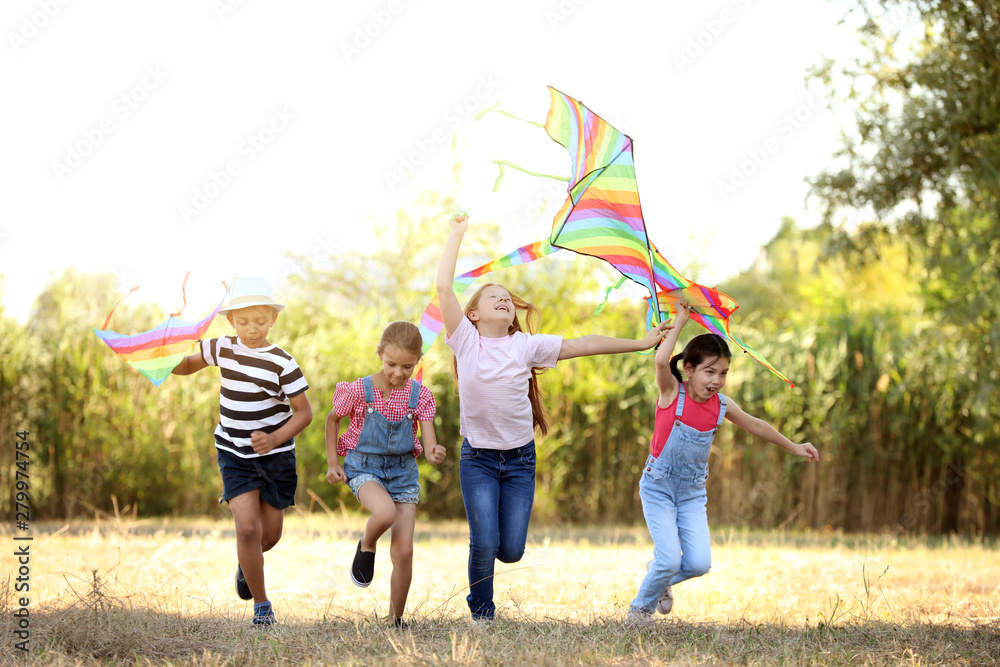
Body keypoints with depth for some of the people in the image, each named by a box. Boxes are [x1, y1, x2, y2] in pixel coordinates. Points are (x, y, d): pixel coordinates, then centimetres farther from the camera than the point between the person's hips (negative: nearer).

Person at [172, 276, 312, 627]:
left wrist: (275, 439, -25)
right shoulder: (223, 348, -4)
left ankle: (246, 564, 46)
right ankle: (261, 604, 2)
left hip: (275, 456, -1)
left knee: (271, 534, 10)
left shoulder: (281, 363, -14)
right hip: (234, 454, 1)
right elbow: (186, 365, 13)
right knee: (248, 528, -13)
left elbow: (304, 412, -11)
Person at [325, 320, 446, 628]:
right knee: (385, 512, -36)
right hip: (364, 467, -2)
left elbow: (428, 444, -10)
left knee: (403, 551, -6)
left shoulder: (420, 396, -7)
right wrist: (332, 463, 2)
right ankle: (366, 546, 0)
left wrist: (435, 454, -34)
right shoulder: (360, 390, -12)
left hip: (403, 470, 2)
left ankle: (396, 620, 11)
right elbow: (332, 419, 6)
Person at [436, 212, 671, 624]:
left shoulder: (528, 346, 3)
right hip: (478, 458, -2)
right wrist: (457, 234, -2)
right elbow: (444, 288, -8)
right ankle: (481, 613, 14)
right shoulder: (465, 341, -2)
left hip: (519, 459, 2)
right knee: (484, 544, -11)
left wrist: (642, 343, 6)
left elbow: (584, 345, 5)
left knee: (511, 550, -1)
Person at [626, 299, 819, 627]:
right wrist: (680, 320, -26)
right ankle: (641, 607, 15)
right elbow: (661, 360, -36)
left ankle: (662, 578, 24)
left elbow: (755, 425, 12)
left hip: (692, 493, 4)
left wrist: (793, 447, 18)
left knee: (699, 563, -9)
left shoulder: (721, 406, -3)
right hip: (658, 488, -4)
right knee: (669, 560, -13)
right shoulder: (672, 393, -16)